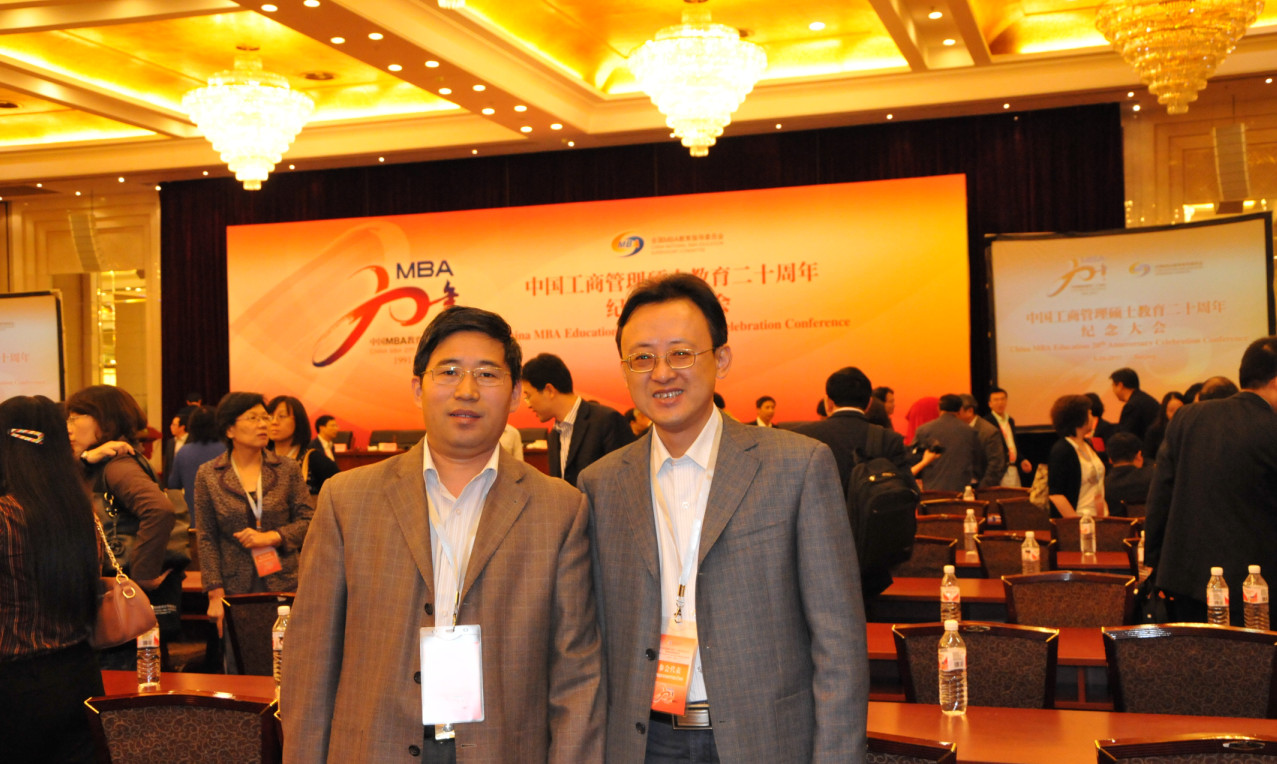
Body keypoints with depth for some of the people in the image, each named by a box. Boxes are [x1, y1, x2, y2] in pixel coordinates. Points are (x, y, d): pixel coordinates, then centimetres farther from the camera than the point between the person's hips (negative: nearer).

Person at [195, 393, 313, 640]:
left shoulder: (287, 469, 5)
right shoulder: (208, 475, 3)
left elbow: (307, 520, 5)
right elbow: (207, 539, 2)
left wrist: (271, 536, -12)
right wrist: (215, 595, -4)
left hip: (283, 585, 1)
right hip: (236, 588, 0)